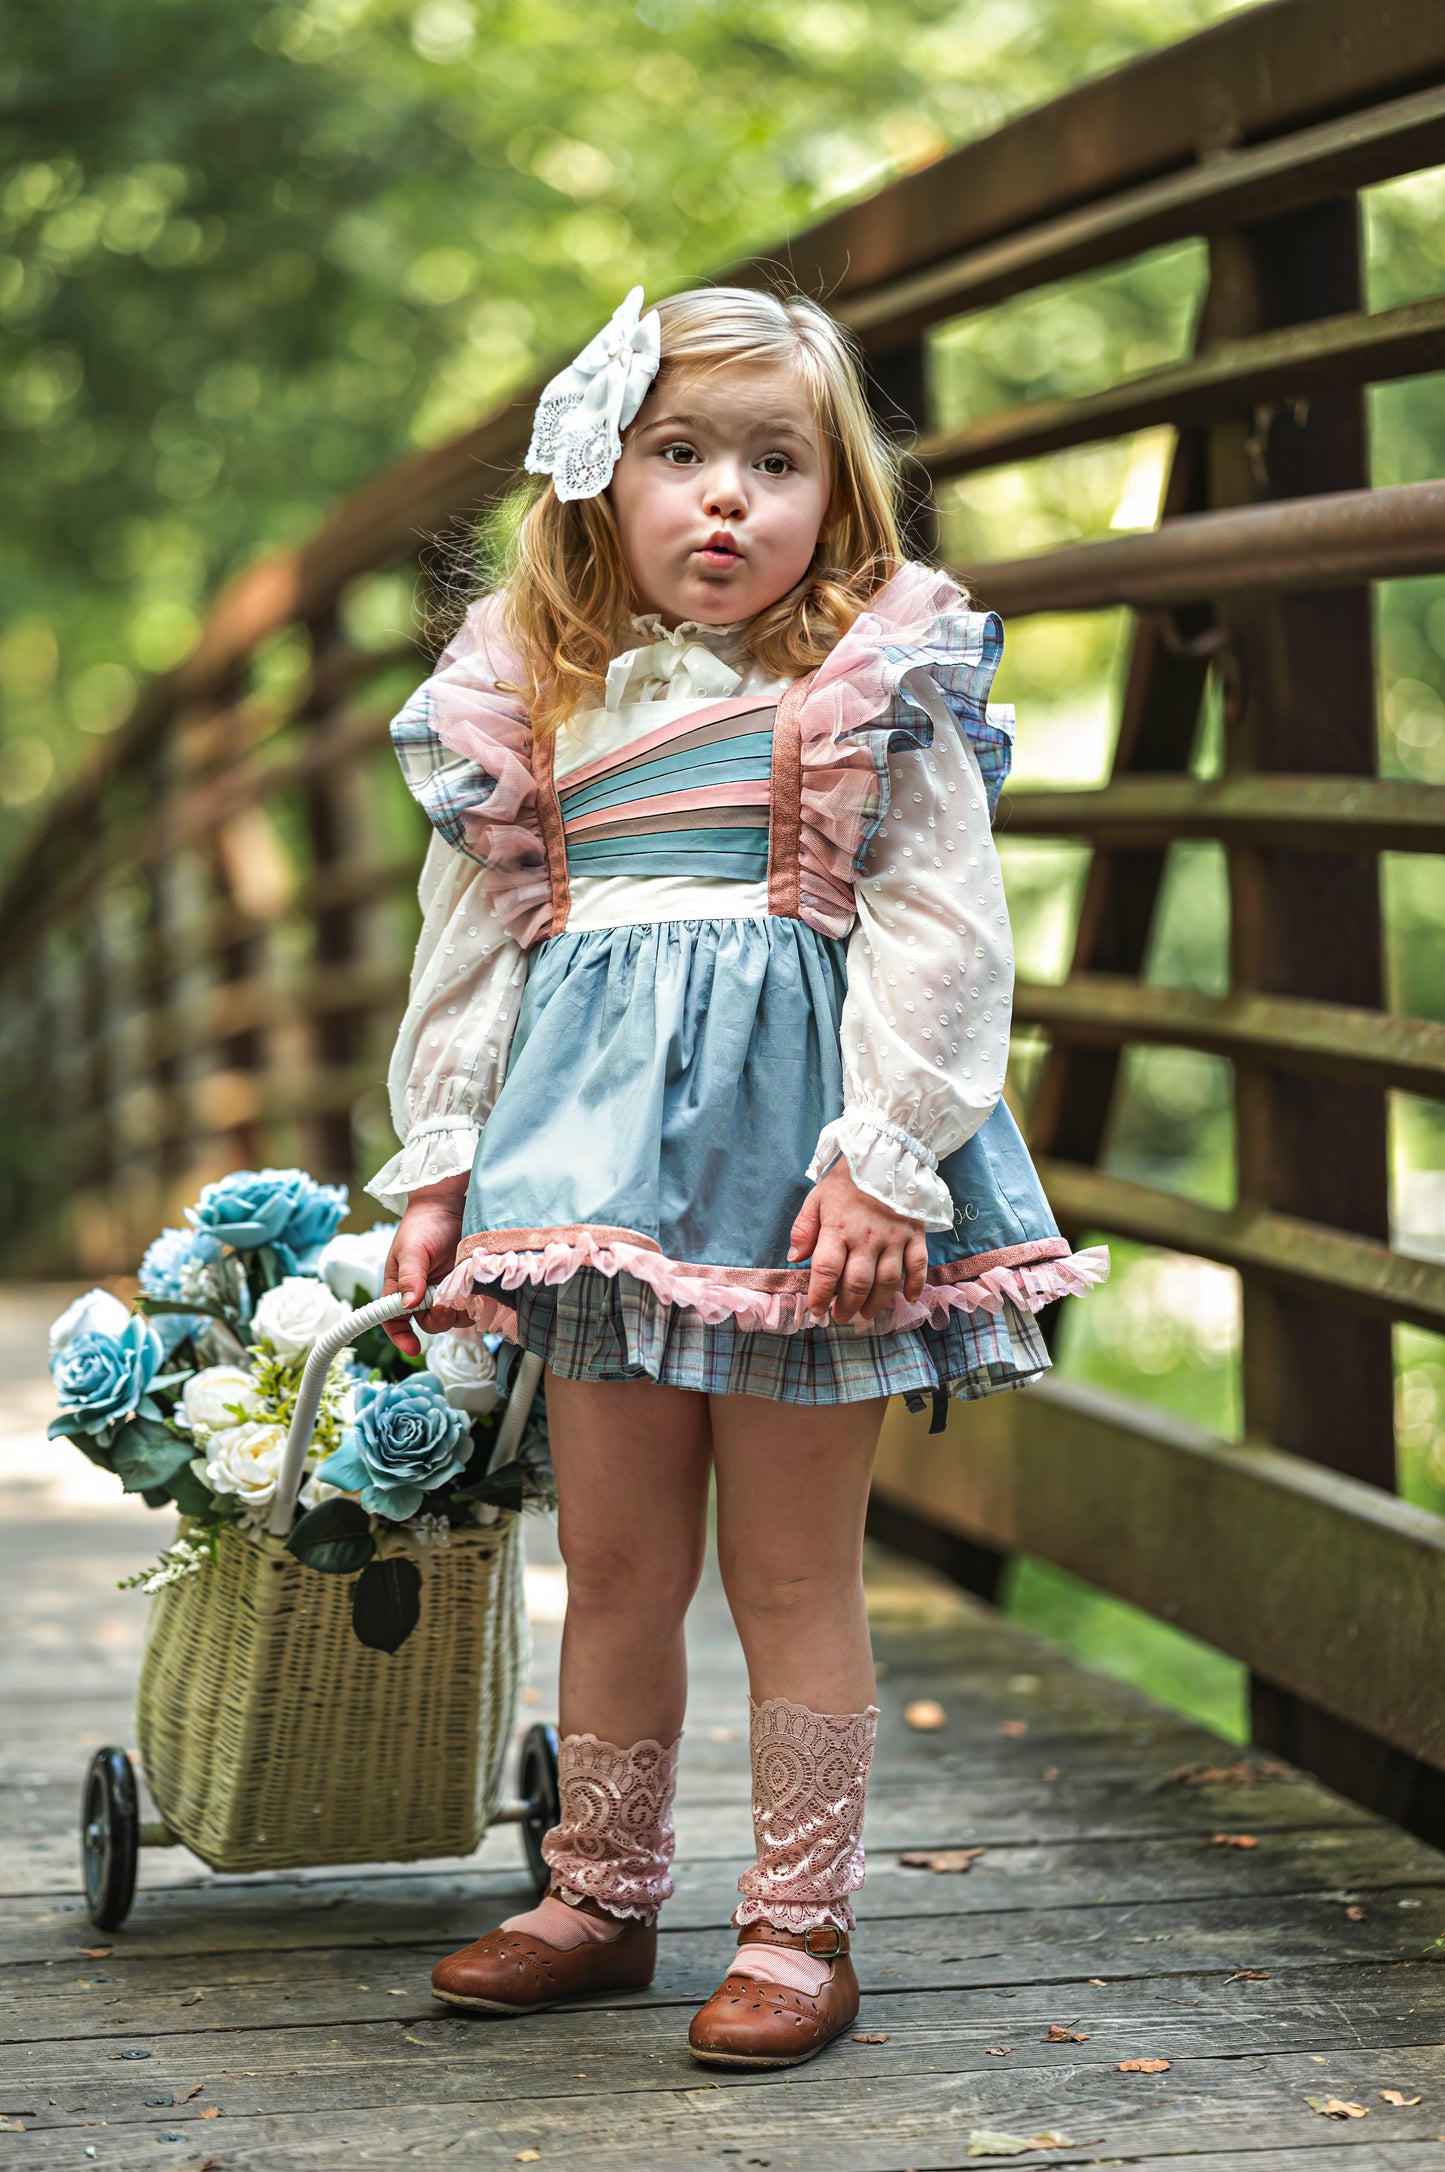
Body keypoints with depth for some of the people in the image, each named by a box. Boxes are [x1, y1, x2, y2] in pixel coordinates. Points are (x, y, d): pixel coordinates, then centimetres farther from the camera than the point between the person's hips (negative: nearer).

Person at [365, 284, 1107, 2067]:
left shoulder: (882, 686, -3)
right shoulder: (526, 698, 9)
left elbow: (941, 932, -8)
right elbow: (471, 947, 13)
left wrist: (883, 1163, -15)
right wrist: (437, 1167, 8)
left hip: (796, 1151, -4)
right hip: (595, 1145, 4)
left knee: (793, 1570, 4)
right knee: (613, 1560, 11)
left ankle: (800, 1919, 16)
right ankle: (602, 1896, 26)